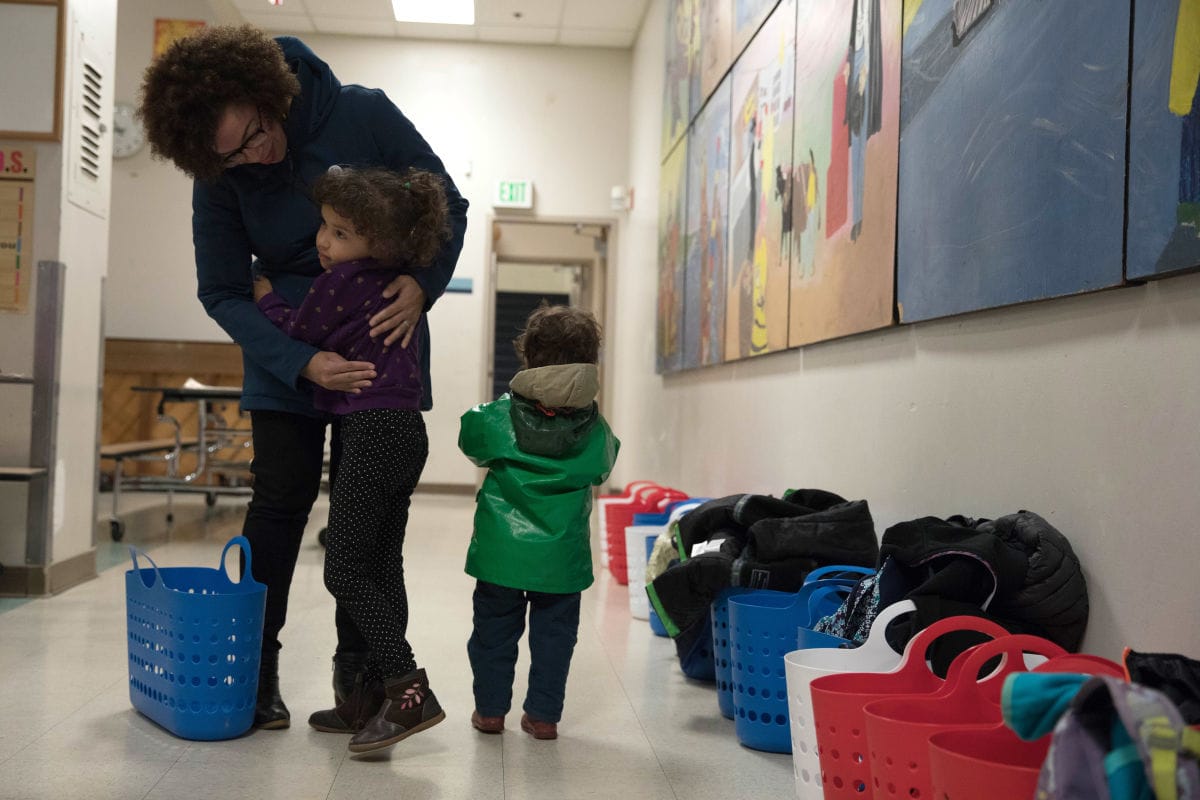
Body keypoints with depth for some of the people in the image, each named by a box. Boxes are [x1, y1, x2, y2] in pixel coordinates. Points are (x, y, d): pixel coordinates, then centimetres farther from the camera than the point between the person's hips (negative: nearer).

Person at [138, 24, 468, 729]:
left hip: (383, 340, 0)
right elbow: (224, 293, -12)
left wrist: (422, 285, -24)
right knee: (283, 498, -3)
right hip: (286, 351, 0)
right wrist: (304, 364, -27)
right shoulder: (217, 177, -14)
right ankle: (258, 666, 12)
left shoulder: (363, 114, -17)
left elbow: (449, 205, -7)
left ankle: (357, 667, 15)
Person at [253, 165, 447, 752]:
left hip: (371, 431, -9)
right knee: (381, 566, 11)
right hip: (407, 432, 9)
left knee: (344, 570, -7)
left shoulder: (339, 283, -10)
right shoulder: (400, 281, 12)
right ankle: (375, 696, 16)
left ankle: (409, 689, -11)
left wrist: (265, 297, 19)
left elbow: (294, 334, 3)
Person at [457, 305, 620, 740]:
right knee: (554, 633, 13)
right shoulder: (595, 431, -7)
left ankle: (490, 708, 23)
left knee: (494, 629, 15)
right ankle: (543, 714, 17)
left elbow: (470, 442, 9)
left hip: (501, 551, 0)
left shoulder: (497, 417, -10)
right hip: (561, 557, 0)